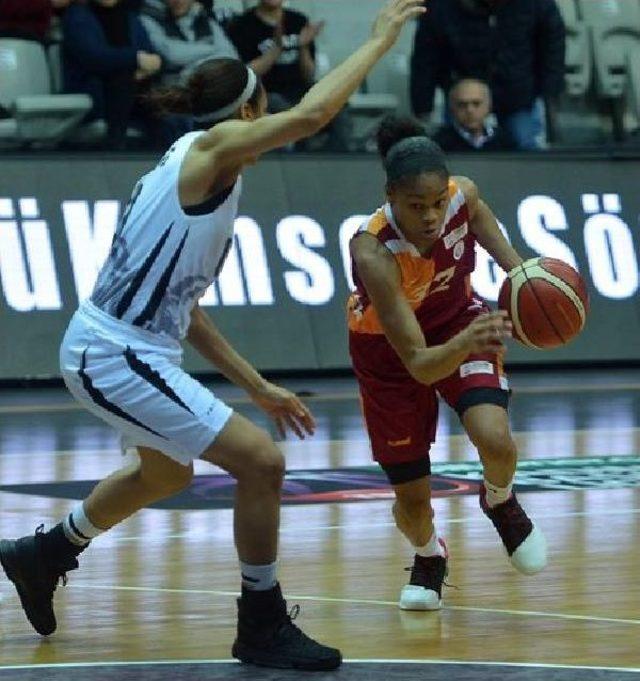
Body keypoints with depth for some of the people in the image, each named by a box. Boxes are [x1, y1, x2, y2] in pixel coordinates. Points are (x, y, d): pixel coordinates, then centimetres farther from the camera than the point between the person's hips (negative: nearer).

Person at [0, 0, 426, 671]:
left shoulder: (197, 171, 14)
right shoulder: (211, 149, -13)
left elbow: (181, 308, 18)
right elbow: (310, 114, -28)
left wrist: (256, 385, 19)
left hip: (107, 349, 10)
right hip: (115, 357, -10)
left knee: (166, 473, 34)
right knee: (261, 461, -11)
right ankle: (262, 628, 2)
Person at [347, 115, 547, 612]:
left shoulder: (463, 195, -28)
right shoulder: (373, 252, -40)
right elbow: (418, 363, -41)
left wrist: (516, 266, -11)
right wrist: (467, 344, -60)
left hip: (458, 320, 2)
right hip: (389, 348, -2)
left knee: (496, 441, -26)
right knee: (413, 498, 5)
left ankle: (500, 502, 11)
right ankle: (429, 557, 42)